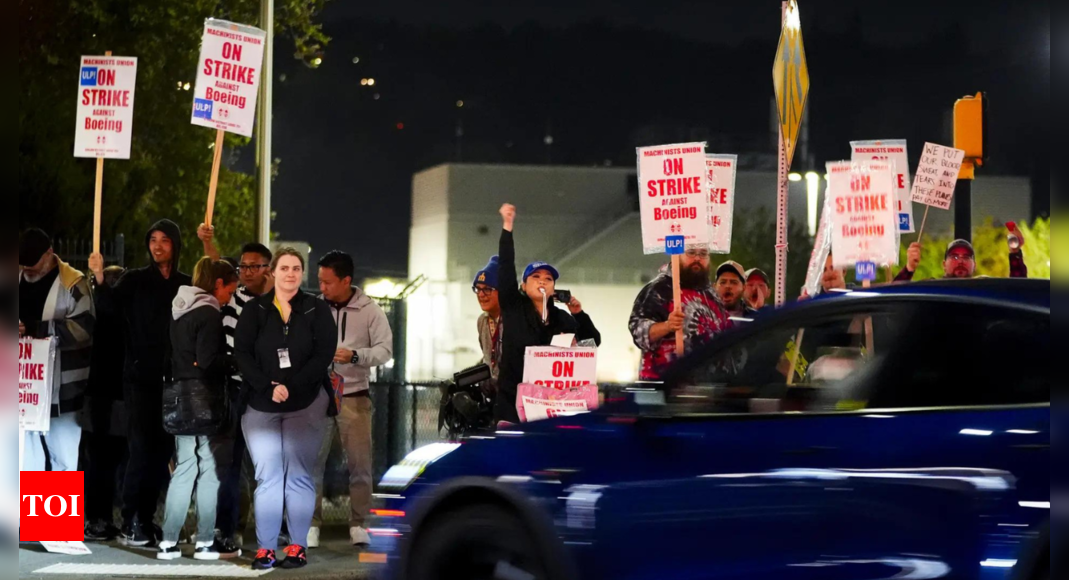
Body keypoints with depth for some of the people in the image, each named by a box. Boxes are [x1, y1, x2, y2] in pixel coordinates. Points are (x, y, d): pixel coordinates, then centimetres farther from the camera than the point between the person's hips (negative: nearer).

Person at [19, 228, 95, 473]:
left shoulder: (72, 284, -6)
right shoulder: (19, 279, 12)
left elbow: (83, 328, -18)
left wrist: (34, 328, -25)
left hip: (60, 389, -5)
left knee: (65, 459, 0)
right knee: (27, 458, 10)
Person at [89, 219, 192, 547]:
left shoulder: (186, 284, 10)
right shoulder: (135, 280, 1)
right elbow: (109, 307, -14)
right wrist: (100, 278, -32)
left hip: (173, 378, 3)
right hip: (141, 376, -3)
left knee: (163, 449, 6)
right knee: (142, 448, -10)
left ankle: (147, 519, 14)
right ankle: (130, 523, -7)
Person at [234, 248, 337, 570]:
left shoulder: (317, 311, 5)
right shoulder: (254, 311, 6)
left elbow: (324, 354, -4)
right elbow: (242, 353, -2)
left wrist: (291, 387, -15)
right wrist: (269, 388, -15)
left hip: (306, 405, -1)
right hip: (261, 405, 1)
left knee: (299, 476, -1)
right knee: (267, 476, -2)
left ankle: (299, 547, 2)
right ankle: (265, 549, -2)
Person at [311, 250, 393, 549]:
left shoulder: (370, 310, -2)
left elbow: (385, 350, -5)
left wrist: (355, 356, -19)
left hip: (354, 397, -1)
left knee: (360, 463, 3)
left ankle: (358, 524, 13)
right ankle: (312, 524, 8)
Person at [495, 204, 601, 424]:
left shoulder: (562, 319, 11)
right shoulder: (513, 308, 3)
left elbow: (593, 341, 16)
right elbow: (506, 266, -4)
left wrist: (578, 314, 2)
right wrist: (507, 226, -10)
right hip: (512, 402, -3)